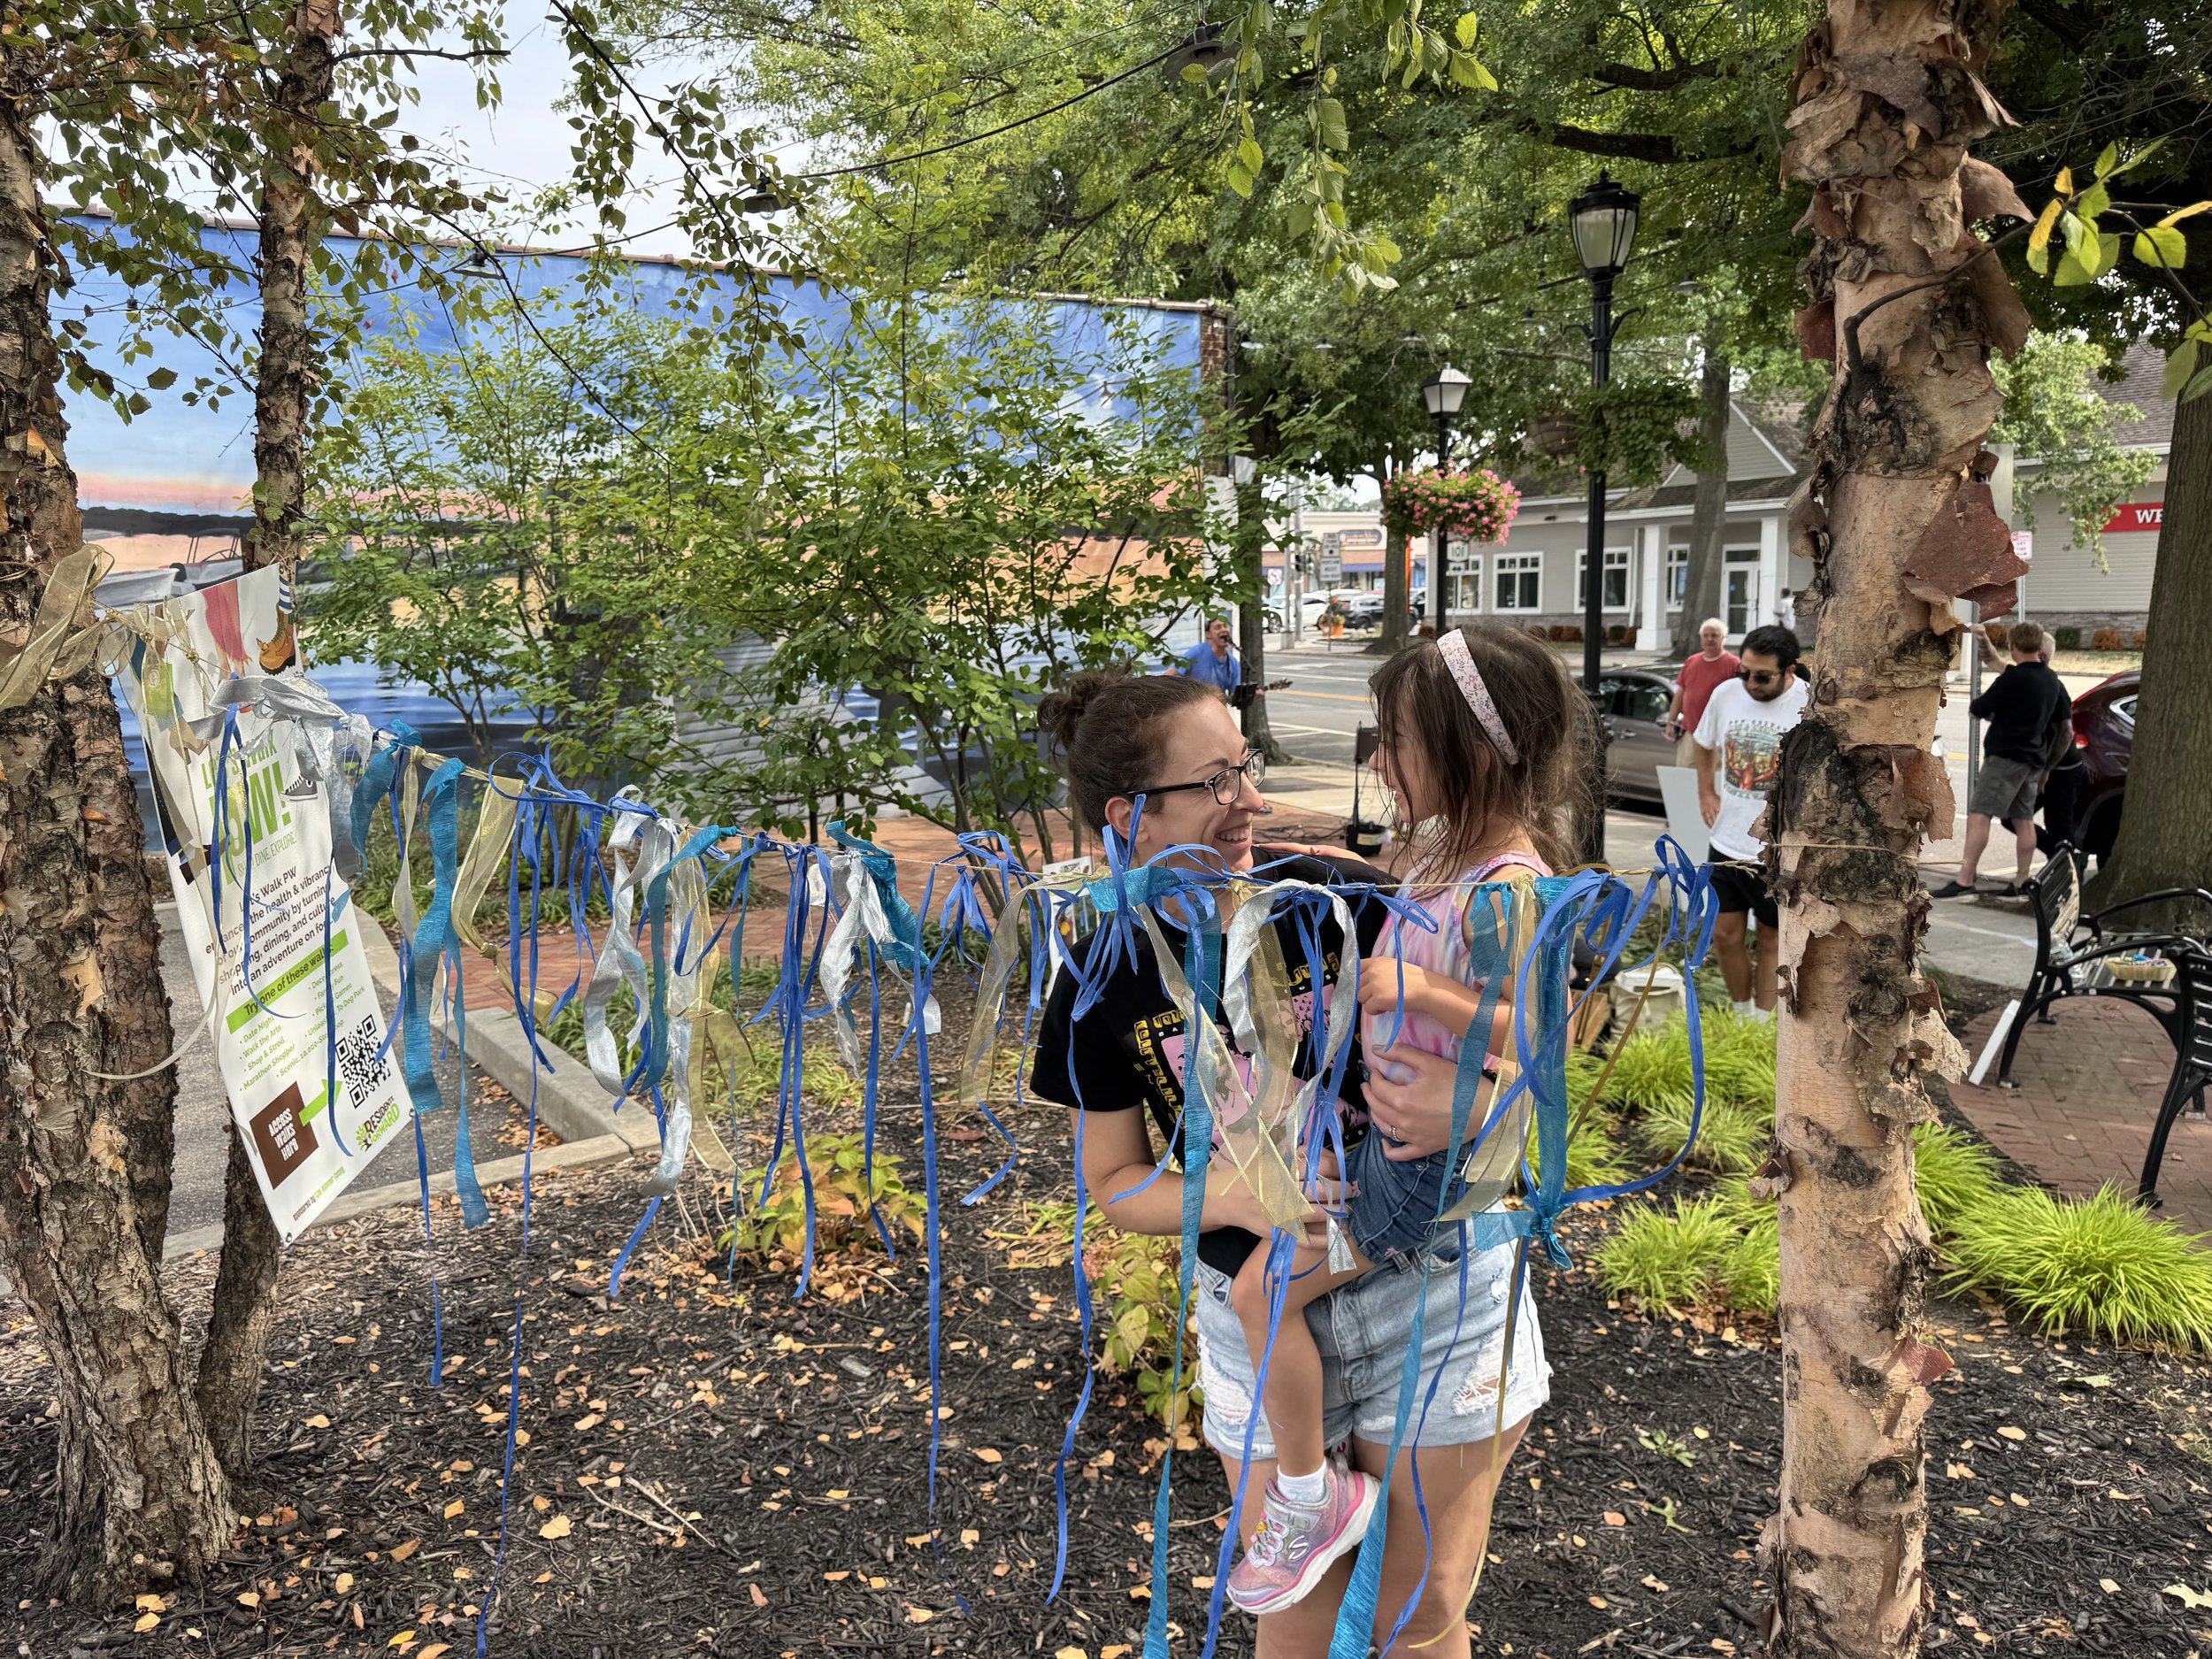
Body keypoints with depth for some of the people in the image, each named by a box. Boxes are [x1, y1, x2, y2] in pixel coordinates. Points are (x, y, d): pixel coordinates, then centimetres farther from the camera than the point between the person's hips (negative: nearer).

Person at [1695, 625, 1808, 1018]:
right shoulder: (1726, 694, -2)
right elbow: (1705, 744, 18)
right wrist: (1706, 793, 13)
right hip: (1728, 842, 4)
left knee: (1773, 940, 10)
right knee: (1725, 934, 12)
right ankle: (1741, 1014, 32)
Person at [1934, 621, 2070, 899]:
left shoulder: (2013, 677, -14)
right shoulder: (2052, 680, 12)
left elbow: (1975, 711, -10)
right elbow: (2065, 715, 26)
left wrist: (1983, 710, 13)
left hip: (2005, 755, -9)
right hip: (2034, 757, 9)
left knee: (1978, 814, -13)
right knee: (2024, 819, 13)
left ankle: (1964, 879, -20)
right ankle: (2022, 882, 15)